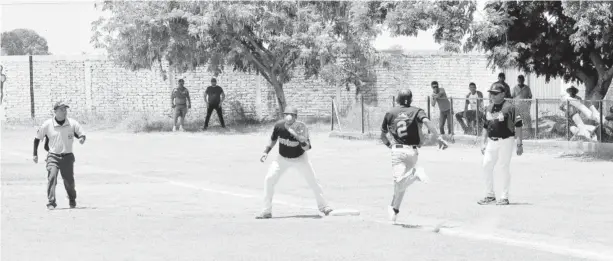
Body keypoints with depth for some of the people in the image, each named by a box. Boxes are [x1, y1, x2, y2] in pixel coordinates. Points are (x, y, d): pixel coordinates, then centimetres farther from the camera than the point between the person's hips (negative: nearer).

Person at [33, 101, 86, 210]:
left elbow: (82, 134, 7)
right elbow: (37, 138, 7)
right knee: (52, 177, -20)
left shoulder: (72, 124, -3)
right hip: (53, 156, -1)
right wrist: (35, 154, 7)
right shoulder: (47, 125, -5)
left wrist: (81, 138, -18)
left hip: (67, 156, 1)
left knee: (69, 180, 5)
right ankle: (51, 203, -18)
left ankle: (72, 201, 33)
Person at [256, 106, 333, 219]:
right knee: (269, 179, -10)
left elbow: (307, 148, -31)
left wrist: (302, 140, -50)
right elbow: (273, 139, 1)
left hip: (300, 158, -2)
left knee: (312, 180, -6)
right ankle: (267, 211, -1)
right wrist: (266, 152, -4)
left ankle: (323, 206, 15)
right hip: (283, 158, 2)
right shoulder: (279, 125, -20)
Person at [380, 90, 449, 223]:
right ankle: (394, 209, 27)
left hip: (398, 150, -2)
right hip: (413, 152, 2)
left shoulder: (390, 113, 12)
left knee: (399, 182, -14)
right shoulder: (416, 111, 7)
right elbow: (427, 122, -15)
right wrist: (439, 138, -22)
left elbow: (382, 136, 18)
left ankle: (415, 174, -38)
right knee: (402, 182, 20)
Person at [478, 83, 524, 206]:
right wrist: (483, 143, 18)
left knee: (504, 167, -3)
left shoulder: (509, 107, -8)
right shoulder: (489, 108, 12)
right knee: (486, 165, 2)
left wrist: (520, 144, -12)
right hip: (491, 141, 6)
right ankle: (490, 195, 14)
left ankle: (504, 197, 6)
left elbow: (518, 125, -9)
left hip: (505, 141, -6)